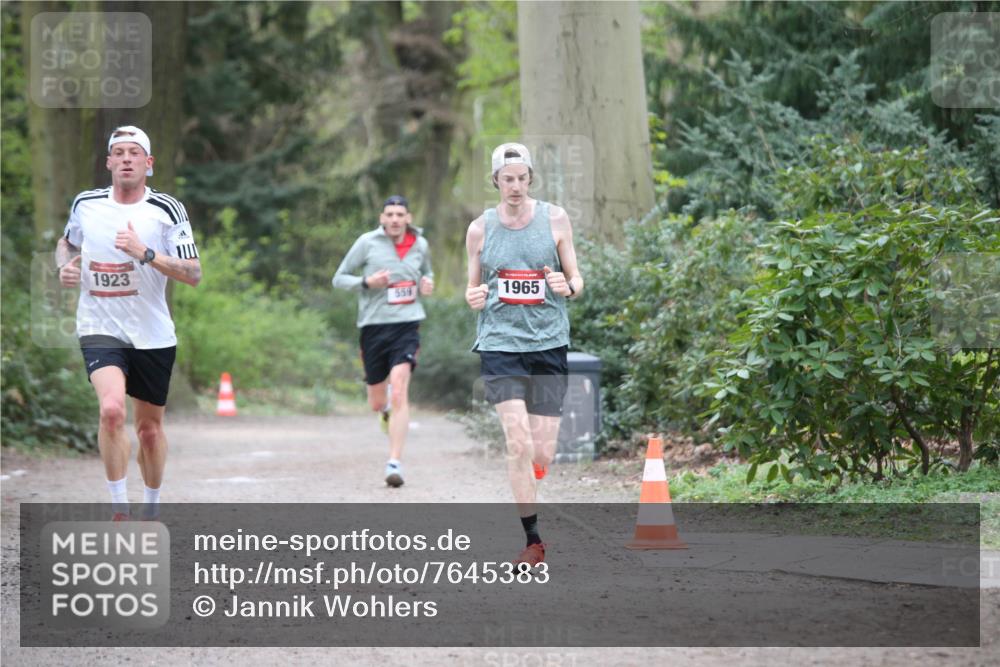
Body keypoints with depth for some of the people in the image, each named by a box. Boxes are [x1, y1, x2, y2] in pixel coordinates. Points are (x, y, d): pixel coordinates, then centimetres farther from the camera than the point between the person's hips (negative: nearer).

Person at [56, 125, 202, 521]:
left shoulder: (167, 210, -5)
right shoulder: (86, 205, 1)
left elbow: (193, 274, -10)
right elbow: (67, 242, 22)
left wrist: (146, 254, -22)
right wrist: (64, 267, 0)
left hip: (153, 336, 1)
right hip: (100, 329, -1)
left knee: (150, 429, 11)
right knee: (112, 410, -25)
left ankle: (151, 511, 35)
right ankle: (119, 513, -16)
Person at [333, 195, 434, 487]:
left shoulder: (420, 245, 7)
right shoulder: (367, 242, -2)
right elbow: (339, 279, 3)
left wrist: (428, 284, 5)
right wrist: (366, 282, -16)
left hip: (407, 324, 0)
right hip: (374, 325, 0)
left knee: (399, 393, -19)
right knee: (377, 403, 9)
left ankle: (395, 463, -17)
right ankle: (386, 409, 50)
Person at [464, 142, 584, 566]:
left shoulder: (555, 219, 4)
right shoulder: (480, 229, 5)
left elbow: (577, 280, 9)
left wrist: (568, 287, -14)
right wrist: (473, 298, -9)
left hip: (549, 342, 1)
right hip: (499, 342, -1)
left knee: (543, 454, 0)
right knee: (519, 444, -14)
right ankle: (533, 540, -6)